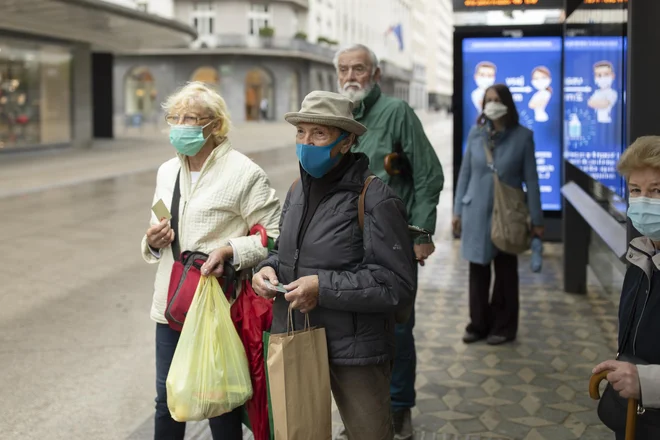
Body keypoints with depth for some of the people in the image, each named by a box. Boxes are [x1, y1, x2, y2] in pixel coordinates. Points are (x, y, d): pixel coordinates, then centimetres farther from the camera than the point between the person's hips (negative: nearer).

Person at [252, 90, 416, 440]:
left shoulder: (374, 199, -16)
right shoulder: (297, 191, 6)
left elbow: (397, 284, -20)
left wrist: (323, 287, -24)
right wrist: (270, 268, -2)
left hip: (355, 350, -6)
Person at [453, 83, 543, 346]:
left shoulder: (522, 136, -5)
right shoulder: (475, 133, 2)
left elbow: (531, 179, -3)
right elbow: (465, 173, 7)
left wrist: (536, 219, -3)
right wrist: (458, 211, 5)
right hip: (476, 212, 2)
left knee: (505, 272, 9)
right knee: (477, 270, 9)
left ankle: (503, 327, 21)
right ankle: (478, 324, 21)